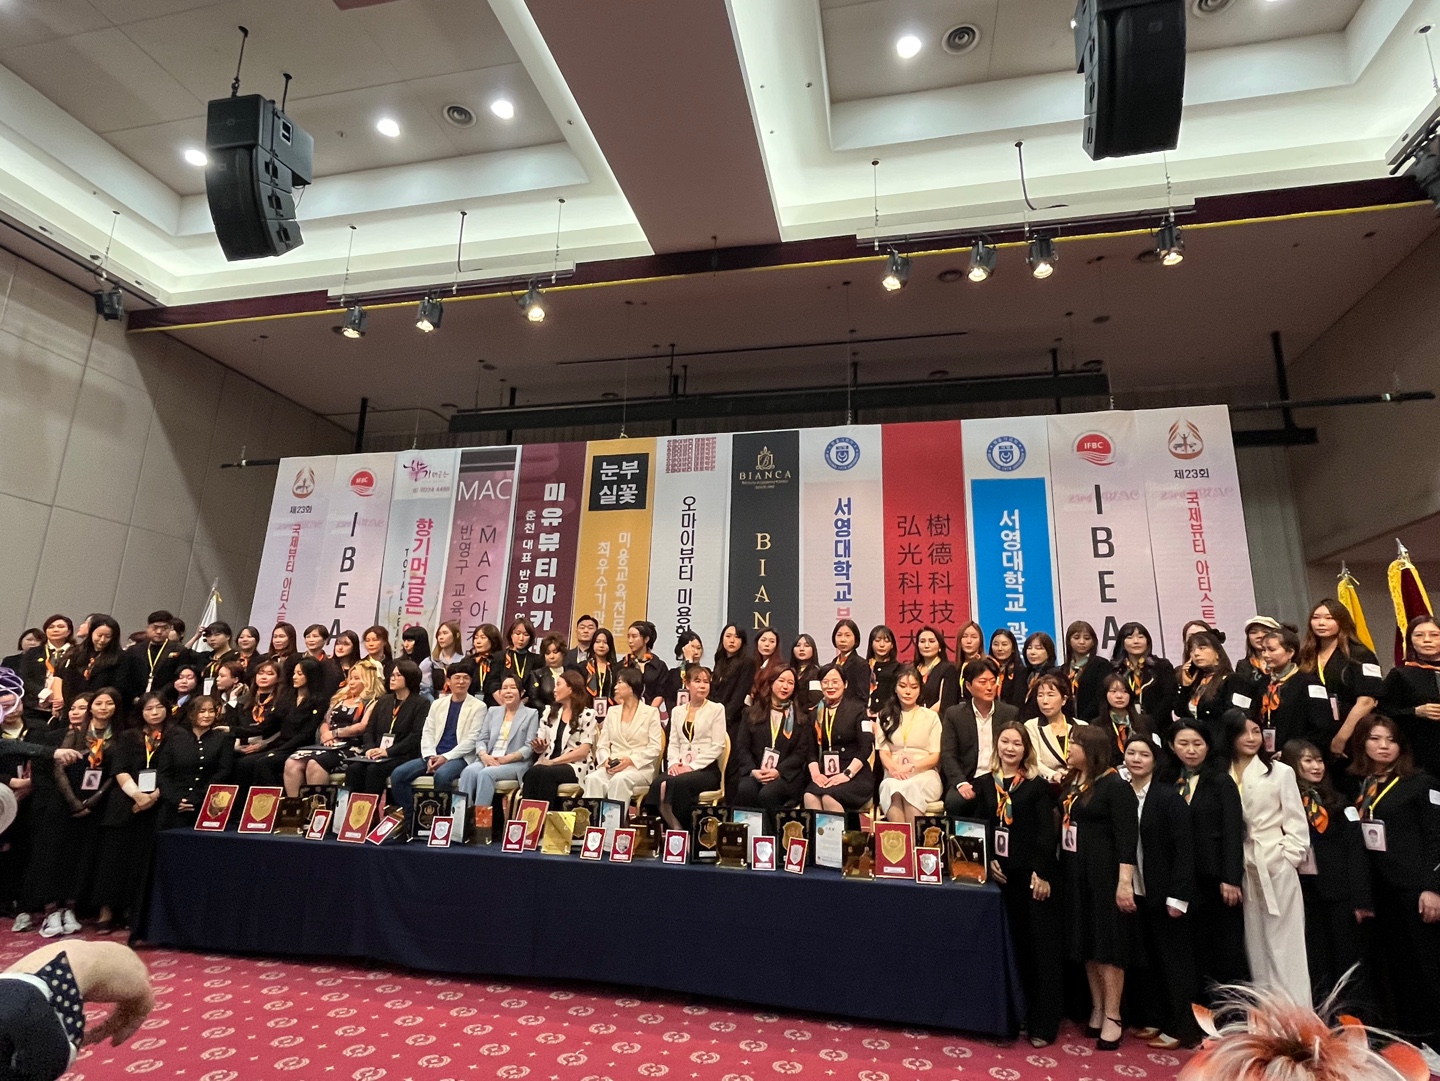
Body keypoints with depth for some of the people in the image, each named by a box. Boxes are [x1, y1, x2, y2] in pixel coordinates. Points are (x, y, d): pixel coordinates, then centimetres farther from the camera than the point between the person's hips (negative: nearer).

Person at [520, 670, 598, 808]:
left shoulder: (587, 714, 0)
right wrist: (538, 747, -7)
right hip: (548, 763, 4)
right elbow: (540, 746, 18)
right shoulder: (550, 712, 18)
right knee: (532, 772, -31)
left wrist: (554, 761, -15)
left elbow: (584, 750, -8)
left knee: (544, 773, -35)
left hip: (575, 766, -4)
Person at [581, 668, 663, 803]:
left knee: (619, 779, -36)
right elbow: (602, 745, 14)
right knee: (593, 778, -30)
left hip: (640, 767, -3)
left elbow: (654, 748, -2)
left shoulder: (651, 712, 6)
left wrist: (630, 760, -17)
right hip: (612, 766, 3)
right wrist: (605, 759, -10)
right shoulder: (612, 712, 20)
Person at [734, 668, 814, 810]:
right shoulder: (752, 713, 15)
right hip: (755, 772, 2)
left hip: (786, 775, -2)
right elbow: (741, 747, 8)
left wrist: (778, 771, -12)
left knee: (767, 795, -32)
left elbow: (801, 752, 2)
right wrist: (753, 770, -10)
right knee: (745, 790, -30)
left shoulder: (802, 717, 10)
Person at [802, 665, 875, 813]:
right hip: (825, 775, 3)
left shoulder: (857, 708, 4)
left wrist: (847, 774, -16)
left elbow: (866, 747, -5)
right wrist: (815, 773, -8)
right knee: (809, 796, -31)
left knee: (829, 798, -33)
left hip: (855, 775, -3)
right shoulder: (815, 713, 15)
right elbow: (811, 749, 11)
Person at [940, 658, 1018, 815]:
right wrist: (961, 783, -18)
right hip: (967, 780, -1)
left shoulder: (1011, 713, 11)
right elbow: (948, 755, -1)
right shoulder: (954, 714, 6)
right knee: (954, 801, -31)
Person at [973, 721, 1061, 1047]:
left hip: (1034, 874, -3)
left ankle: (1043, 1023, 13)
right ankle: (1018, 1014, 26)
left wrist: (1042, 874, -15)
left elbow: (1048, 833, -8)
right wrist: (989, 861, -6)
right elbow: (979, 828, 7)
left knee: (1042, 948, 3)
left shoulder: (1037, 785, -4)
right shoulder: (984, 784, 5)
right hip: (1001, 874, 3)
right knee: (1014, 947, 13)